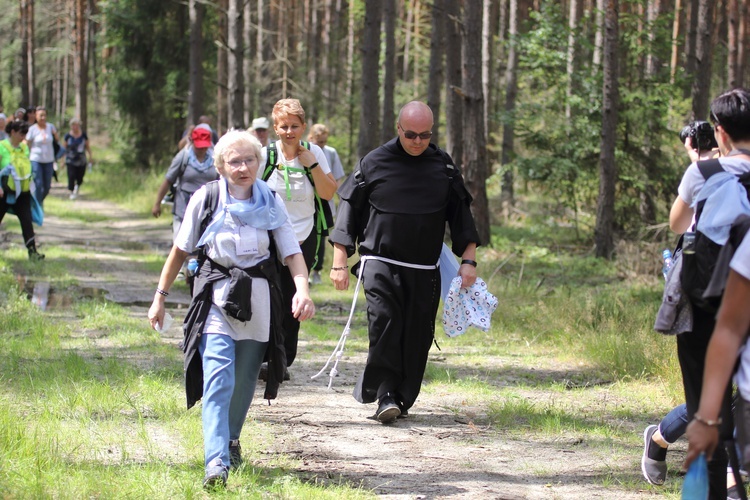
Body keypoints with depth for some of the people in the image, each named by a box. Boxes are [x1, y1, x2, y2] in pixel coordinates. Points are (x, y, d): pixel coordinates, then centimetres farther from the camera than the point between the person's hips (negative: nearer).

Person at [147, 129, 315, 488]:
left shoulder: (270, 202, 3)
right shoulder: (206, 198, -2)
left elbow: (292, 252, 0)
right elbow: (181, 250, 7)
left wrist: (302, 290, -18)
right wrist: (161, 296, 9)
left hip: (257, 297, 3)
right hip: (217, 294, -3)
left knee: (244, 379, 10)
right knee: (219, 377, -17)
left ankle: (231, 440, 36)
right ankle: (216, 462, -26)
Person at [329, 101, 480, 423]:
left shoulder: (443, 167, 7)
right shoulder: (374, 163, 0)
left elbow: (460, 213, 14)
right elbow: (349, 211, 5)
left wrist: (469, 260, 5)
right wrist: (339, 263, 2)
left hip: (424, 271, 3)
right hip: (381, 264, -3)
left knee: (417, 335, 1)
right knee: (384, 323, -20)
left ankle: (403, 397, 13)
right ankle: (385, 394, -17)